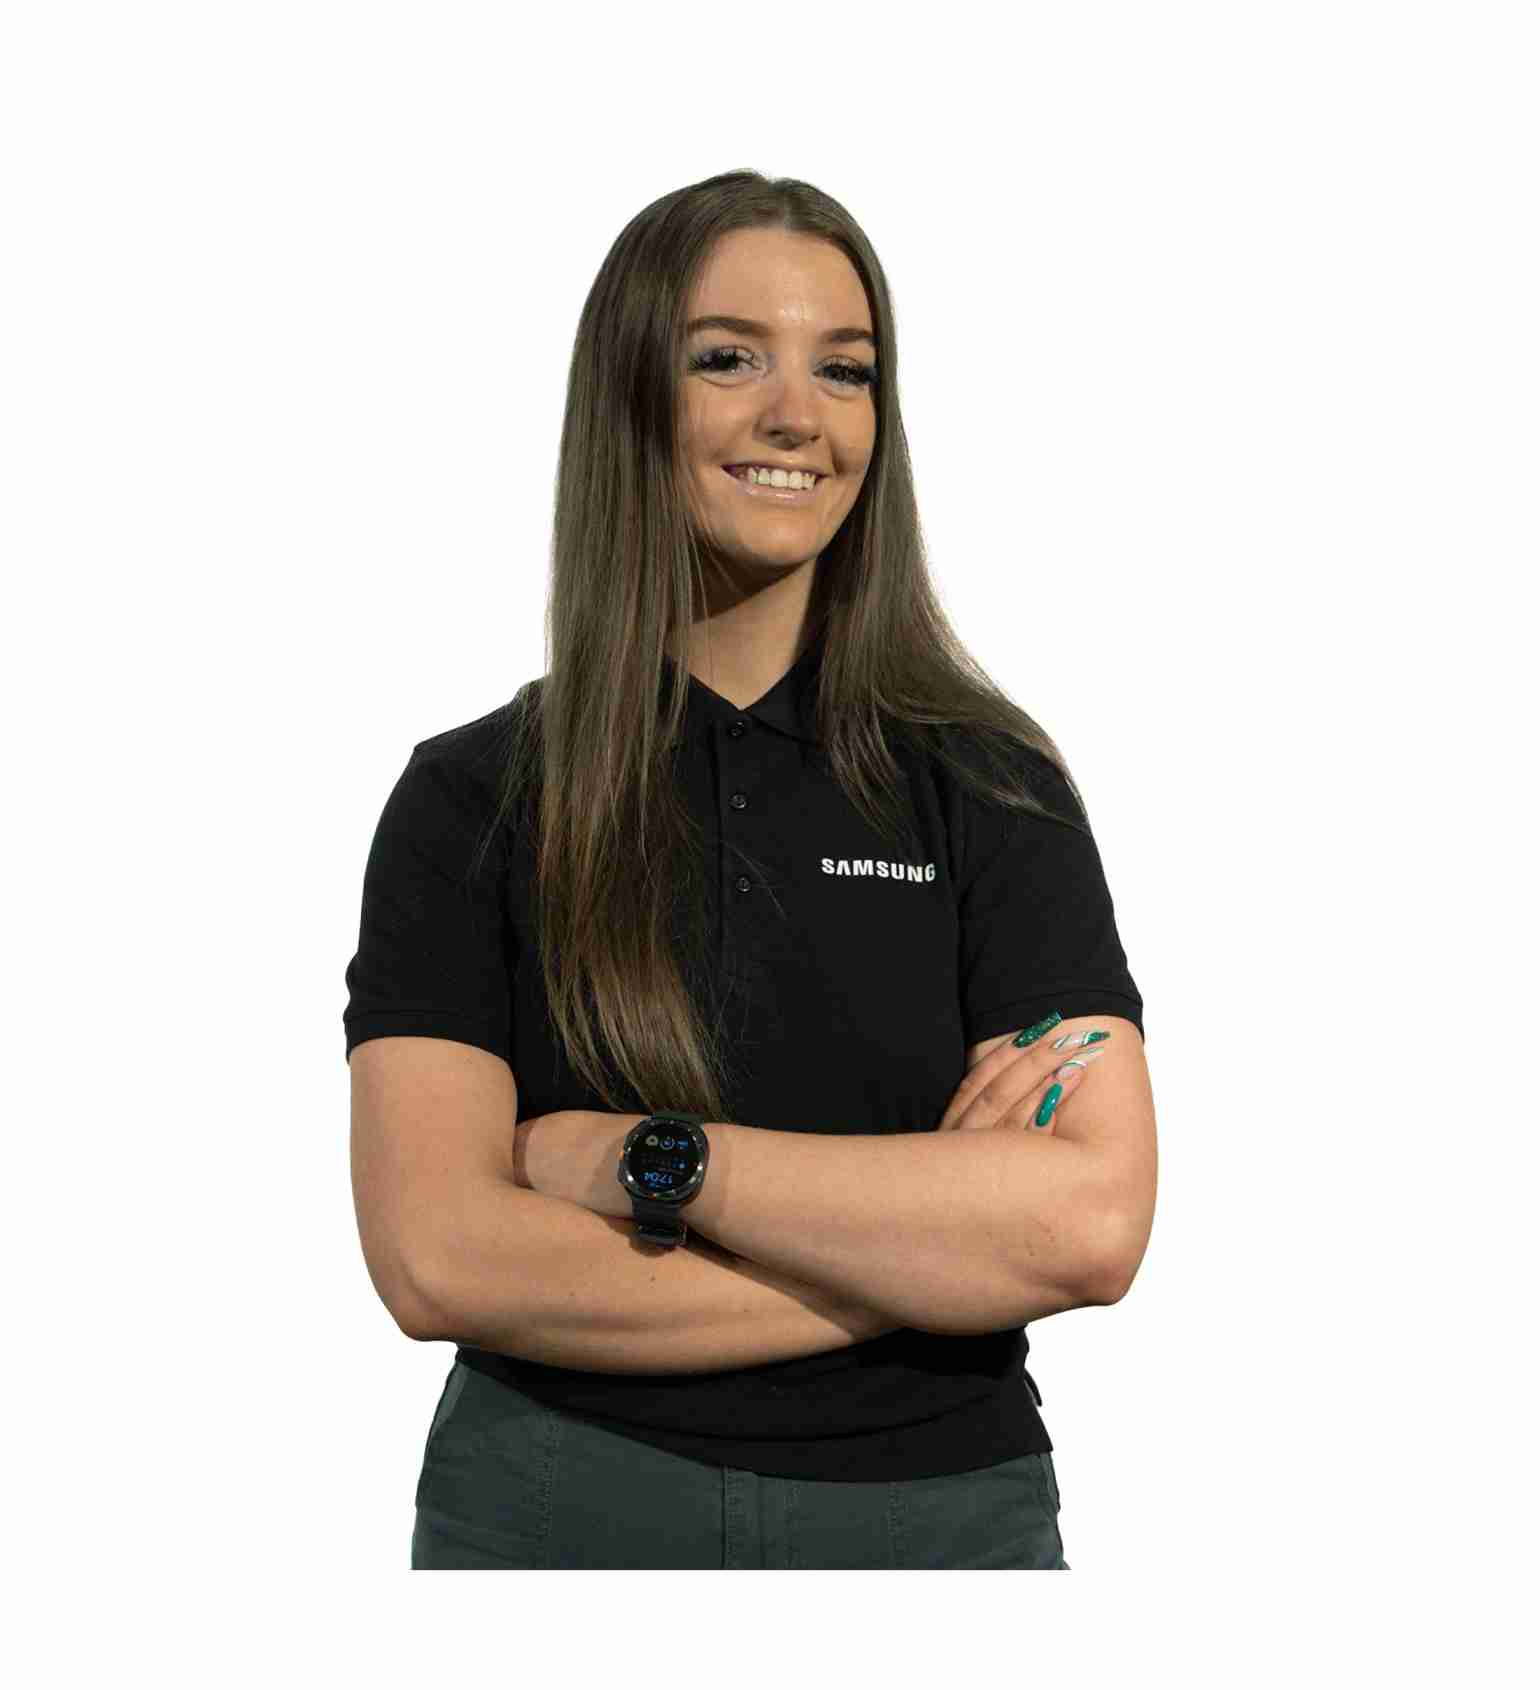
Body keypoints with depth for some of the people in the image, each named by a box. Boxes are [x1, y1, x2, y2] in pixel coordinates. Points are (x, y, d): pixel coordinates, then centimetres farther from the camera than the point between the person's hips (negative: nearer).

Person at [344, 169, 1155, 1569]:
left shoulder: (989, 780, -3)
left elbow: (1095, 1222, -15)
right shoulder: (472, 798, -5)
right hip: (556, 1508, -1)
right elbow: (437, 1256, -16)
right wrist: (943, 1236, -17)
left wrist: (651, 1160, -18)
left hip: (940, 1504, 1)